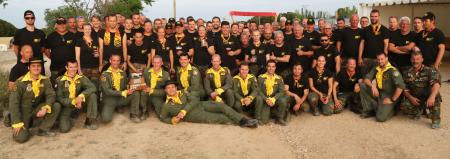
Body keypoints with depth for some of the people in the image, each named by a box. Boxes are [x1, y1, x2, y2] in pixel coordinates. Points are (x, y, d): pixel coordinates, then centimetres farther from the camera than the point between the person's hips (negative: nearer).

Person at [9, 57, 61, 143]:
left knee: (56, 106, -19)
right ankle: (25, 128, 17)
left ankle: (43, 129, -3)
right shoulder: (20, 82, -18)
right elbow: (13, 103, -17)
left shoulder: (45, 80, -6)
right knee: (21, 137, -21)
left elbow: (51, 95, -10)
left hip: (36, 110, 4)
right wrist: (17, 123, -20)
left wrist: (45, 108, -31)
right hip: (23, 112, -4)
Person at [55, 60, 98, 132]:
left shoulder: (81, 78, -4)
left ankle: (89, 121, -12)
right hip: (66, 105, -2)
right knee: (64, 129, -23)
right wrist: (73, 101, -23)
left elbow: (93, 88, -18)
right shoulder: (60, 80, -9)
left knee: (92, 95, -24)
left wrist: (81, 96, -33)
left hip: (79, 102, 2)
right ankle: (68, 120, 17)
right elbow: (59, 98, -10)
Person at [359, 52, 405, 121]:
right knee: (362, 86, -13)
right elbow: (366, 79, 1)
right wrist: (372, 86, -20)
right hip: (378, 94, 6)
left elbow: (401, 86, -22)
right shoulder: (376, 69, 5)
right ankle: (369, 110, -4)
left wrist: (393, 100, -19)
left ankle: (390, 110, 11)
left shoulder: (393, 71, -15)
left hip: (388, 97, -6)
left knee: (380, 118, -26)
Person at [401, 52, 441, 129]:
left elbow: (436, 84, -30)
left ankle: (436, 119, -19)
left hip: (428, 99, -3)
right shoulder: (407, 73, 1)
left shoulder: (429, 71, -12)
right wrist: (411, 98, -17)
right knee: (404, 106, -27)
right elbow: (405, 89, 4)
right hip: (414, 99, 3)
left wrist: (432, 97, -49)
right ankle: (420, 110, 9)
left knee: (435, 94, -36)